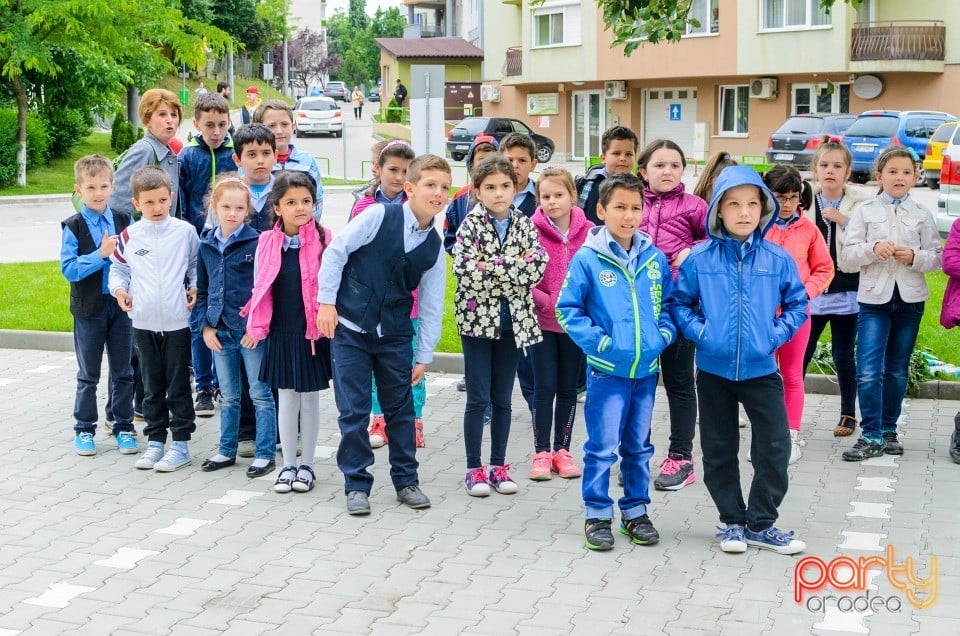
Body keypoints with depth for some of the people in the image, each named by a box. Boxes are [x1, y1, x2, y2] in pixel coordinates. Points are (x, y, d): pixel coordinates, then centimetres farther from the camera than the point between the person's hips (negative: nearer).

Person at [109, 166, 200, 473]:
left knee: (178, 386, 4)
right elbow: (118, 268, 12)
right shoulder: (129, 236, 0)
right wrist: (119, 289, -7)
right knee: (152, 386, 12)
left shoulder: (185, 231, -3)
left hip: (177, 321, -2)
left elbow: (196, 264, 10)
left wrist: (196, 287, -6)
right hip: (143, 322, 2)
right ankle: (155, 441, 21)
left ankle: (181, 444, 11)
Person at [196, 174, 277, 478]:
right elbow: (202, 290, 13)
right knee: (228, 396, 16)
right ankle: (227, 451, 26)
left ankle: (265, 454, 10)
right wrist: (206, 325, 4)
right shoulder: (206, 245, 6)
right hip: (220, 331, 5)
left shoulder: (256, 242, -9)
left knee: (260, 394, 2)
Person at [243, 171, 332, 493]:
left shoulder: (324, 240, -6)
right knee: (286, 397, 10)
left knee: (309, 398, 8)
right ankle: (288, 464, 21)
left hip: (314, 332, -2)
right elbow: (260, 288, 6)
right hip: (281, 333, 2)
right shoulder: (267, 243, 0)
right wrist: (256, 326, 3)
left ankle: (307, 465, 20)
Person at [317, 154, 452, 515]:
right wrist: (327, 302, -10)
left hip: (396, 335, 4)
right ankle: (357, 484, 12)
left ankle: (406, 481, 24)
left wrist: (424, 356, 6)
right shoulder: (379, 216, -11)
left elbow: (431, 305, 6)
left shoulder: (434, 246, 2)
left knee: (401, 408, 10)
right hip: (351, 328, -4)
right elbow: (336, 251, -7)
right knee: (353, 410, 0)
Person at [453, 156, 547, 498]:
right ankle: (474, 469, 10)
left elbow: (537, 267, -9)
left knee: (502, 399, 10)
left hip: (514, 321, 3)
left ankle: (498, 465, 20)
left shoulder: (525, 225, 4)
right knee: (478, 399, 1)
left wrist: (491, 266, -15)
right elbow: (466, 272, -19)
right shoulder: (470, 226, -6)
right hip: (478, 319, -3)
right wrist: (512, 264, -15)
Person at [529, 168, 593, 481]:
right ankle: (542, 452, 13)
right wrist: (550, 304, -16)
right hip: (542, 322, -2)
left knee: (569, 388, 10)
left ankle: (562, 450, 22)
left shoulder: (588, 232, -3)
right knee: (545, 387, 2)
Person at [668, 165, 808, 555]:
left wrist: (777, 333, -6)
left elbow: (797, 303, 6)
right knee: (719, 450, 9)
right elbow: (679, 302, 3)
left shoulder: (777, 259, -2)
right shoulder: (700, 258, -4)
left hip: (761, 369, 0)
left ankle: (761, 524, 12)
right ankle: (732, 521, 24)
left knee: (775, 447, -3)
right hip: (713, 369, 0)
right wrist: (699, 331, -9)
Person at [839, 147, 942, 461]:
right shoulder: (864, 211, 2)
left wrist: (915, 257, -15)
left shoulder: (922, 215, 7)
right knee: (869, 371, -11)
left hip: (910, 299, 2)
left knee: (897, 371, 11)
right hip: (874, 298, -2)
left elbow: (937, 257, 5)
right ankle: (871, 436, -5)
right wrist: (872, 249, -19)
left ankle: (888, 430, 23)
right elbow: (846, 258, -2)